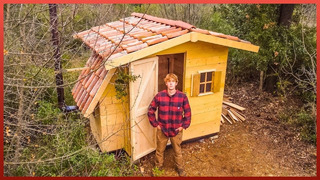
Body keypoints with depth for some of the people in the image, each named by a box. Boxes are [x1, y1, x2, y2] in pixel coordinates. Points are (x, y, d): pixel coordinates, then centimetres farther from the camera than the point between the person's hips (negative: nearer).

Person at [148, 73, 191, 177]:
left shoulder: (182, 97, -13)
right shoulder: (159, 96, -13)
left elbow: (188, 113, -2)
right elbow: (151, 111, -3)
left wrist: (183, 126, -3)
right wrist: (155, 124, -4)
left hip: (176, 130, 0)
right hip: (162, 129, 0)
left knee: (177, 151, 19)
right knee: (160, 150, 19)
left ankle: (180, 168, 43)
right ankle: (158, 167, 43)